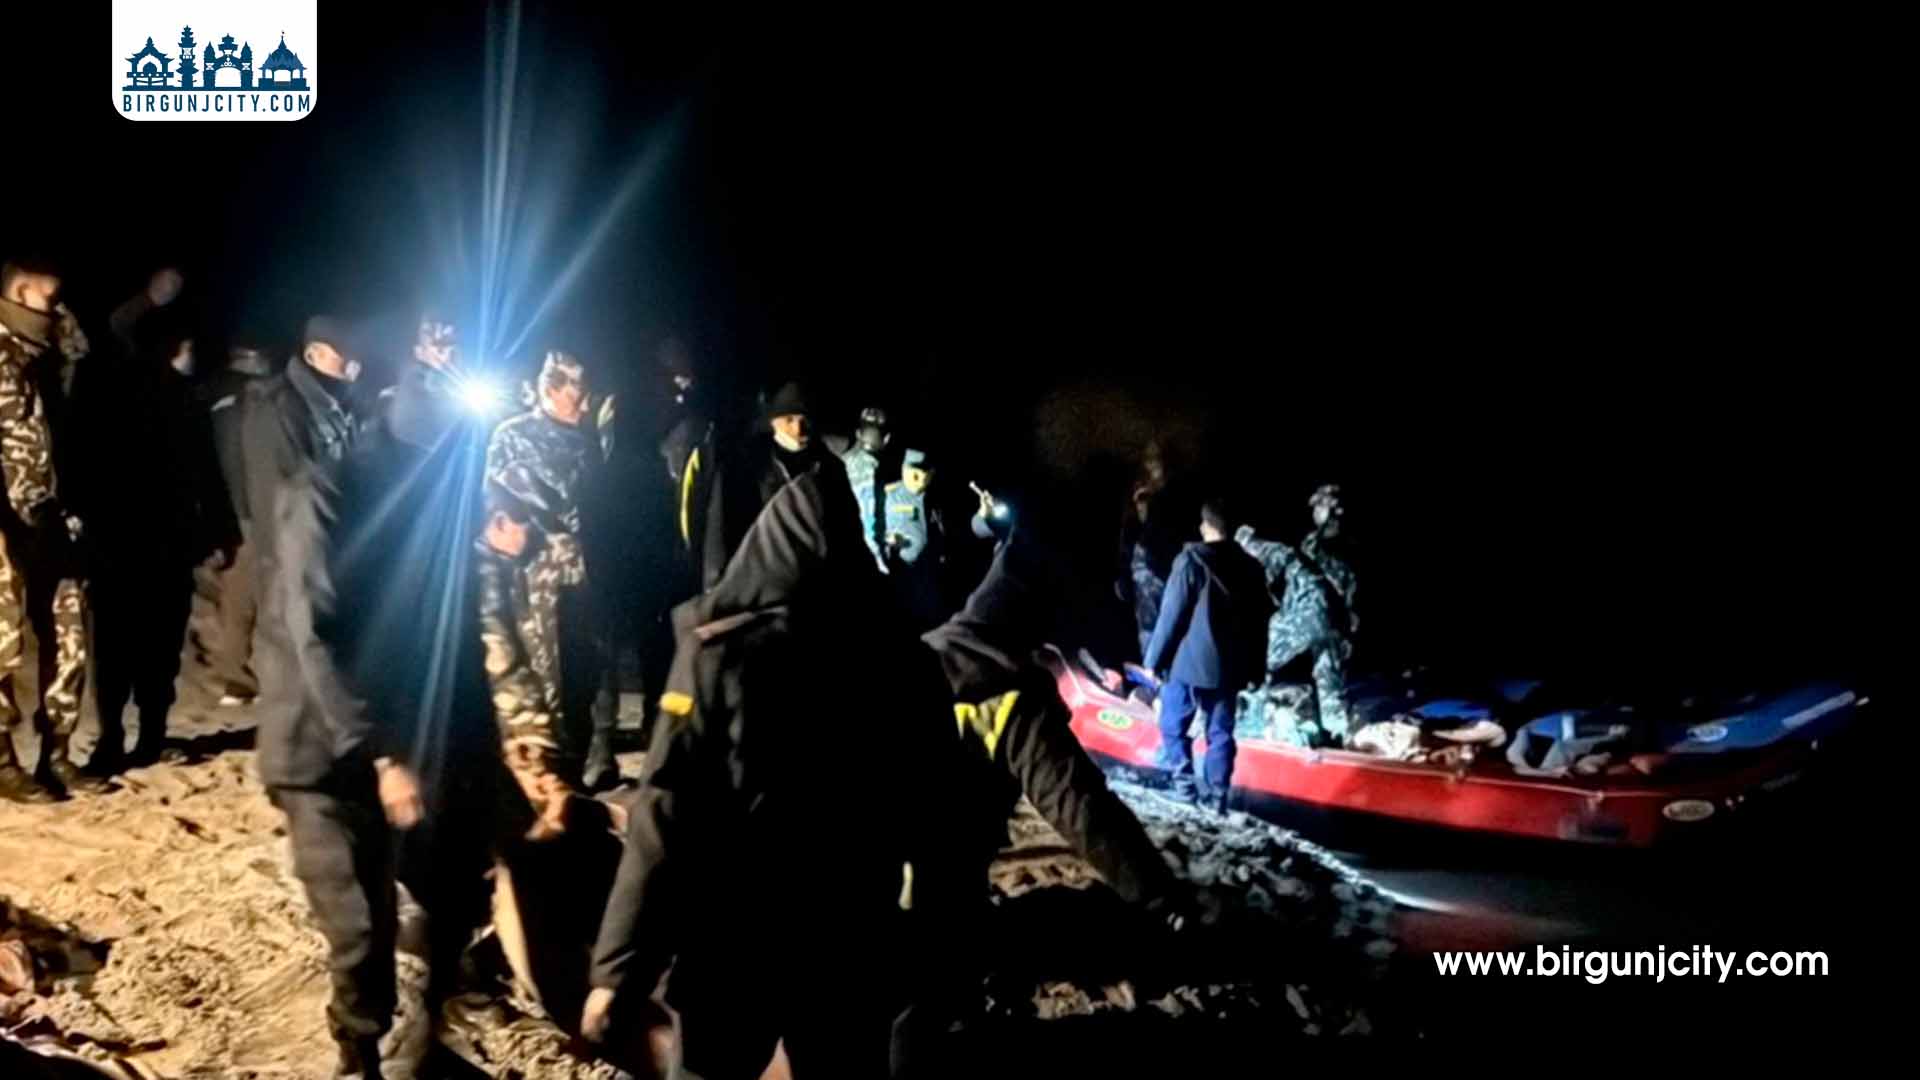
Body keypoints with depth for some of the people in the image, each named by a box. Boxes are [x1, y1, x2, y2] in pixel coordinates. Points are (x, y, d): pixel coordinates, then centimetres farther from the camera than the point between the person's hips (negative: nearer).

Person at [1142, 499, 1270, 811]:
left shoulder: (1191, 560, -10)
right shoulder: (1251, 567, 7)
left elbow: (1172, 614, -11)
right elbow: (1258, 622, 11)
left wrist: (1154, 658, -3)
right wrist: (1253, 669, 19)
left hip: (1188, 660, -4)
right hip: (1228, 665, 4)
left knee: (1173, 726, 8)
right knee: (1220, 732, 11)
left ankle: (1183, 788, -2)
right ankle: (1218, 796, 9)